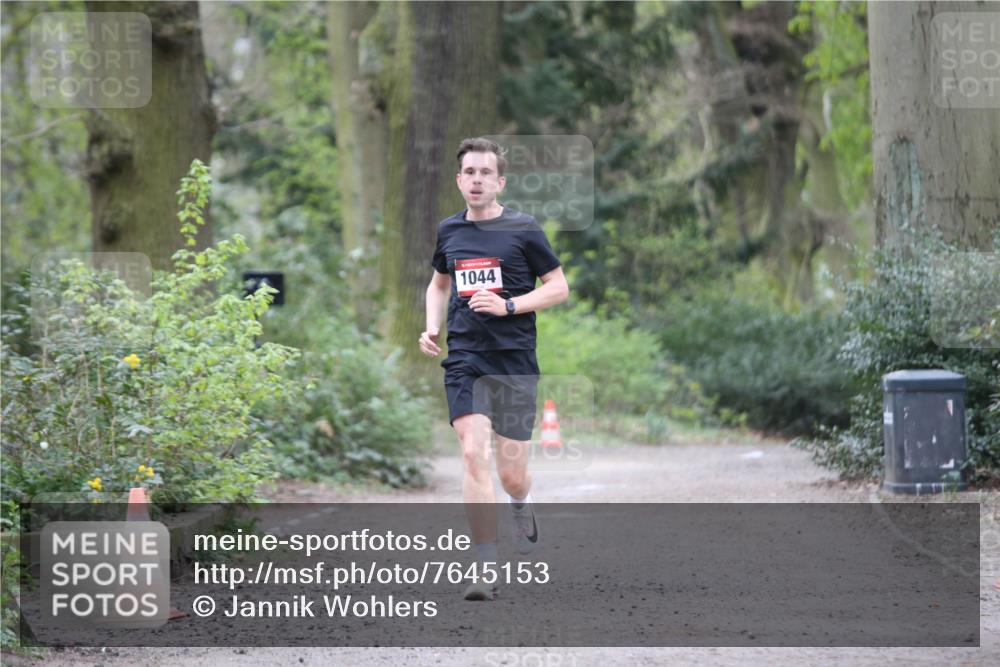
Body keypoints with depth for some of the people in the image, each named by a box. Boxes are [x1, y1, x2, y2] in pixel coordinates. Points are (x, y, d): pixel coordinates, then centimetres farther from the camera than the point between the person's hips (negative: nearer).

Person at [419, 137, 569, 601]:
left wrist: (508, 305, -13)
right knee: (473, 454, -15)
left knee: (511, 474, 1)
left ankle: (522, 507, 40)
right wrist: (432, 327, 9)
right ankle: (486, 570, -13)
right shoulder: (448, 231, 9)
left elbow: (558, 287, 1)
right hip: (464, 359, 2)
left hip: (515, 361, -2)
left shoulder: (522, 229, -2)